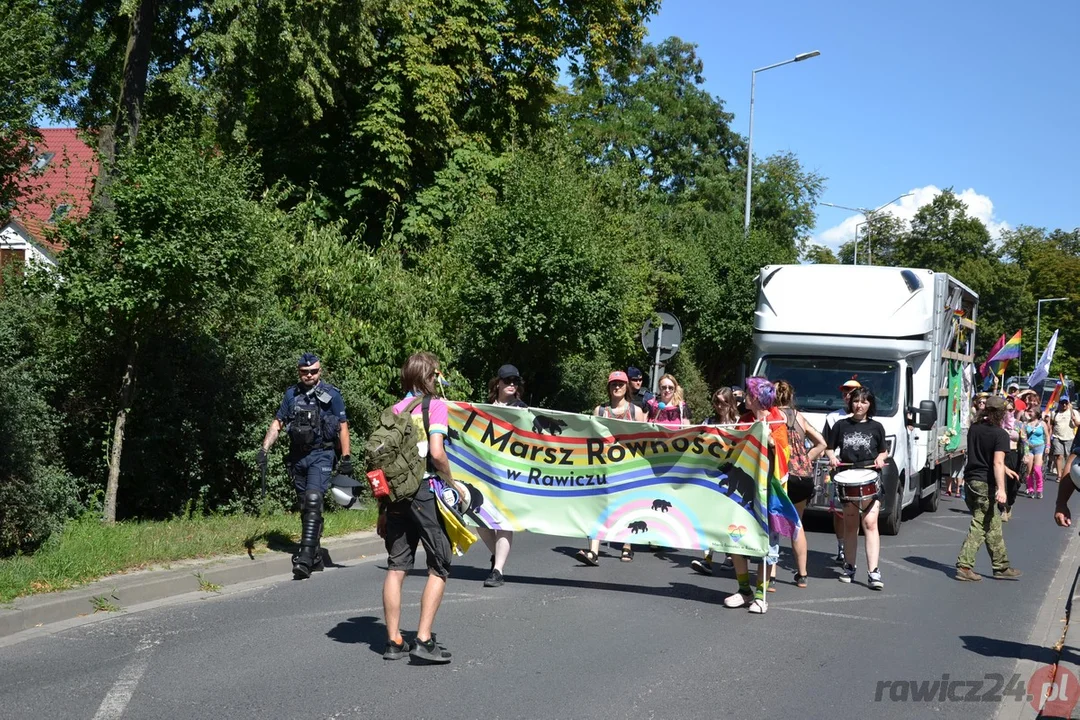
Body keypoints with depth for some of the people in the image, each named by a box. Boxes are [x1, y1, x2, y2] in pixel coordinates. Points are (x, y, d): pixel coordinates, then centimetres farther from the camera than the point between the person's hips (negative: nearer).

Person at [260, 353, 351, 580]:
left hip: (321, 456, -5)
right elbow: (277, 423, 12)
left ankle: (306, 557, -26)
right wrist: (264, 449, 1)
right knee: (305, 507, 10)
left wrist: (346, 458, -4)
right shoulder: (291, 395, 10)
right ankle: (316, 556, 21)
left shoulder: (331, 395, -2)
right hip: (297, 457, 5)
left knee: (313, 501, -20)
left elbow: (343, 427, 0)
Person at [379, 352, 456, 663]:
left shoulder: (395, 410, 12)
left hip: (396, 494, 6)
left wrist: (382, 509, 15)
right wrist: (451, 482, 0)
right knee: (439, 567, 3)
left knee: (396, 568, 9)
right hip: (425, 493, -5)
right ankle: (424, 641, -3)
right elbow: (436, 452, -16)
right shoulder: (435, 405, -4)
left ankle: (394, 641, 13)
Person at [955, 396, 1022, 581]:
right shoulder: (1000, 434, -12)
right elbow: (997, 462, -22)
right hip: (986, 484, -8)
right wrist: (1001, 488, -27)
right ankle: (964, 566, -6)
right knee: (979, 527, -2)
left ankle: (1002, 567, 24)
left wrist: (1004, 469, 35)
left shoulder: (974, 429, 10)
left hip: (971, 480, 8)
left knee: (993, 526, 16)